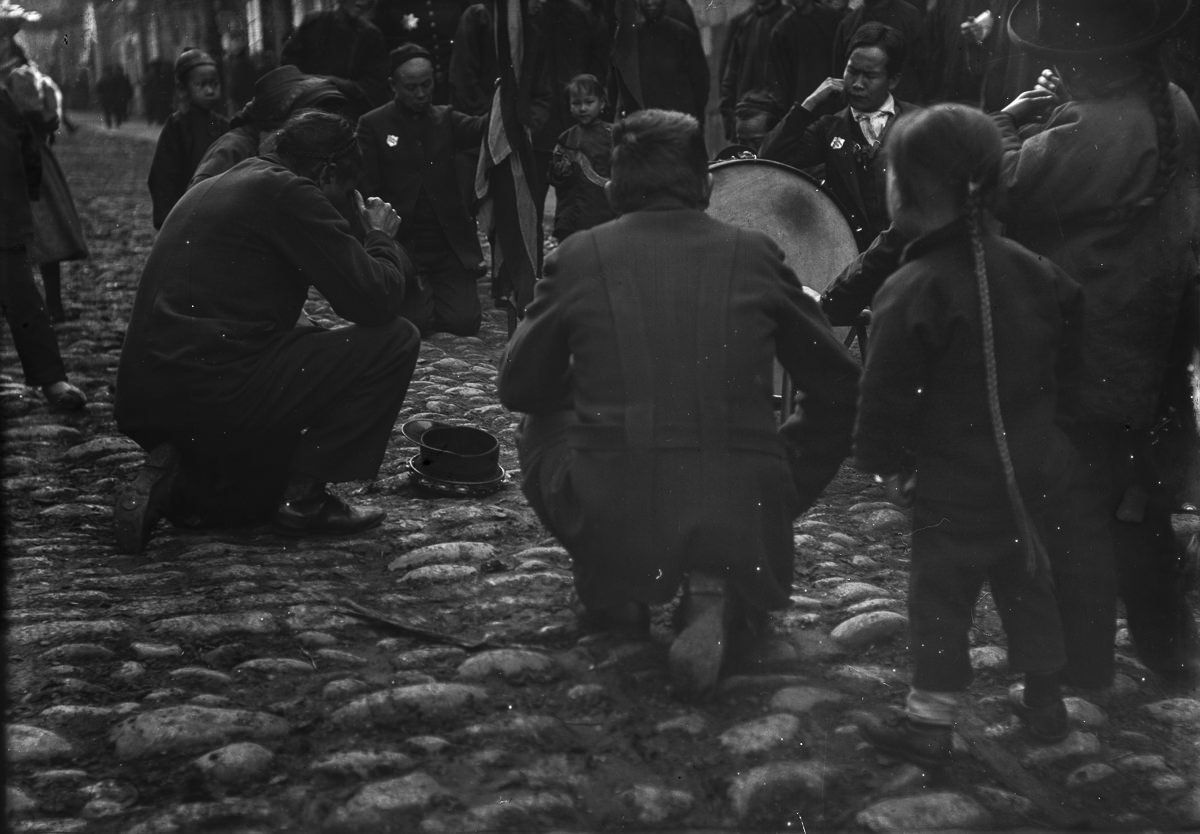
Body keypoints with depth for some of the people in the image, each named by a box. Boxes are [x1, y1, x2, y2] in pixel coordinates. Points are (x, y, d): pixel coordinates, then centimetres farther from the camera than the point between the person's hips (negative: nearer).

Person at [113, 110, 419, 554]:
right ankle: (304, 496, 0)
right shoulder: (289, 193, -8)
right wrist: (381, 236, 9)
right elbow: (376, 300, -11)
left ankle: (179, 483, 10)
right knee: (395, 340, -3)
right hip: (214, 394, -10)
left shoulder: (211, 188, 22)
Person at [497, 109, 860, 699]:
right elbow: (838, 389, 9)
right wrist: (783, 493, 25)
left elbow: (517, 388, 12)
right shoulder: (755, 254, 3)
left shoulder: (578, 257, 1)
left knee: (541, 428, 30)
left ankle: (614, 597, 22)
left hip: (611, 528, 1)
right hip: (741, 526, -1)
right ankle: (717, 599, 5)